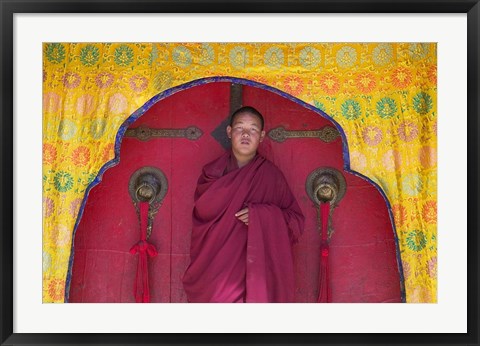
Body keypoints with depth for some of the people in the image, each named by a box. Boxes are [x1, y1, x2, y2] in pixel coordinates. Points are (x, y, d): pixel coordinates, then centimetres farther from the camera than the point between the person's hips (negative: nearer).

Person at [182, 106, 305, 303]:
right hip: (216, 264, 1)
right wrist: (241, 180, -7)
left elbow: (296, 220, 2)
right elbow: (203, 210, -8)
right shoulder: (213, 172, 6)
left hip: (256, 267, 0)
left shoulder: (272, 175, 2)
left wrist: (262, 215, -15)